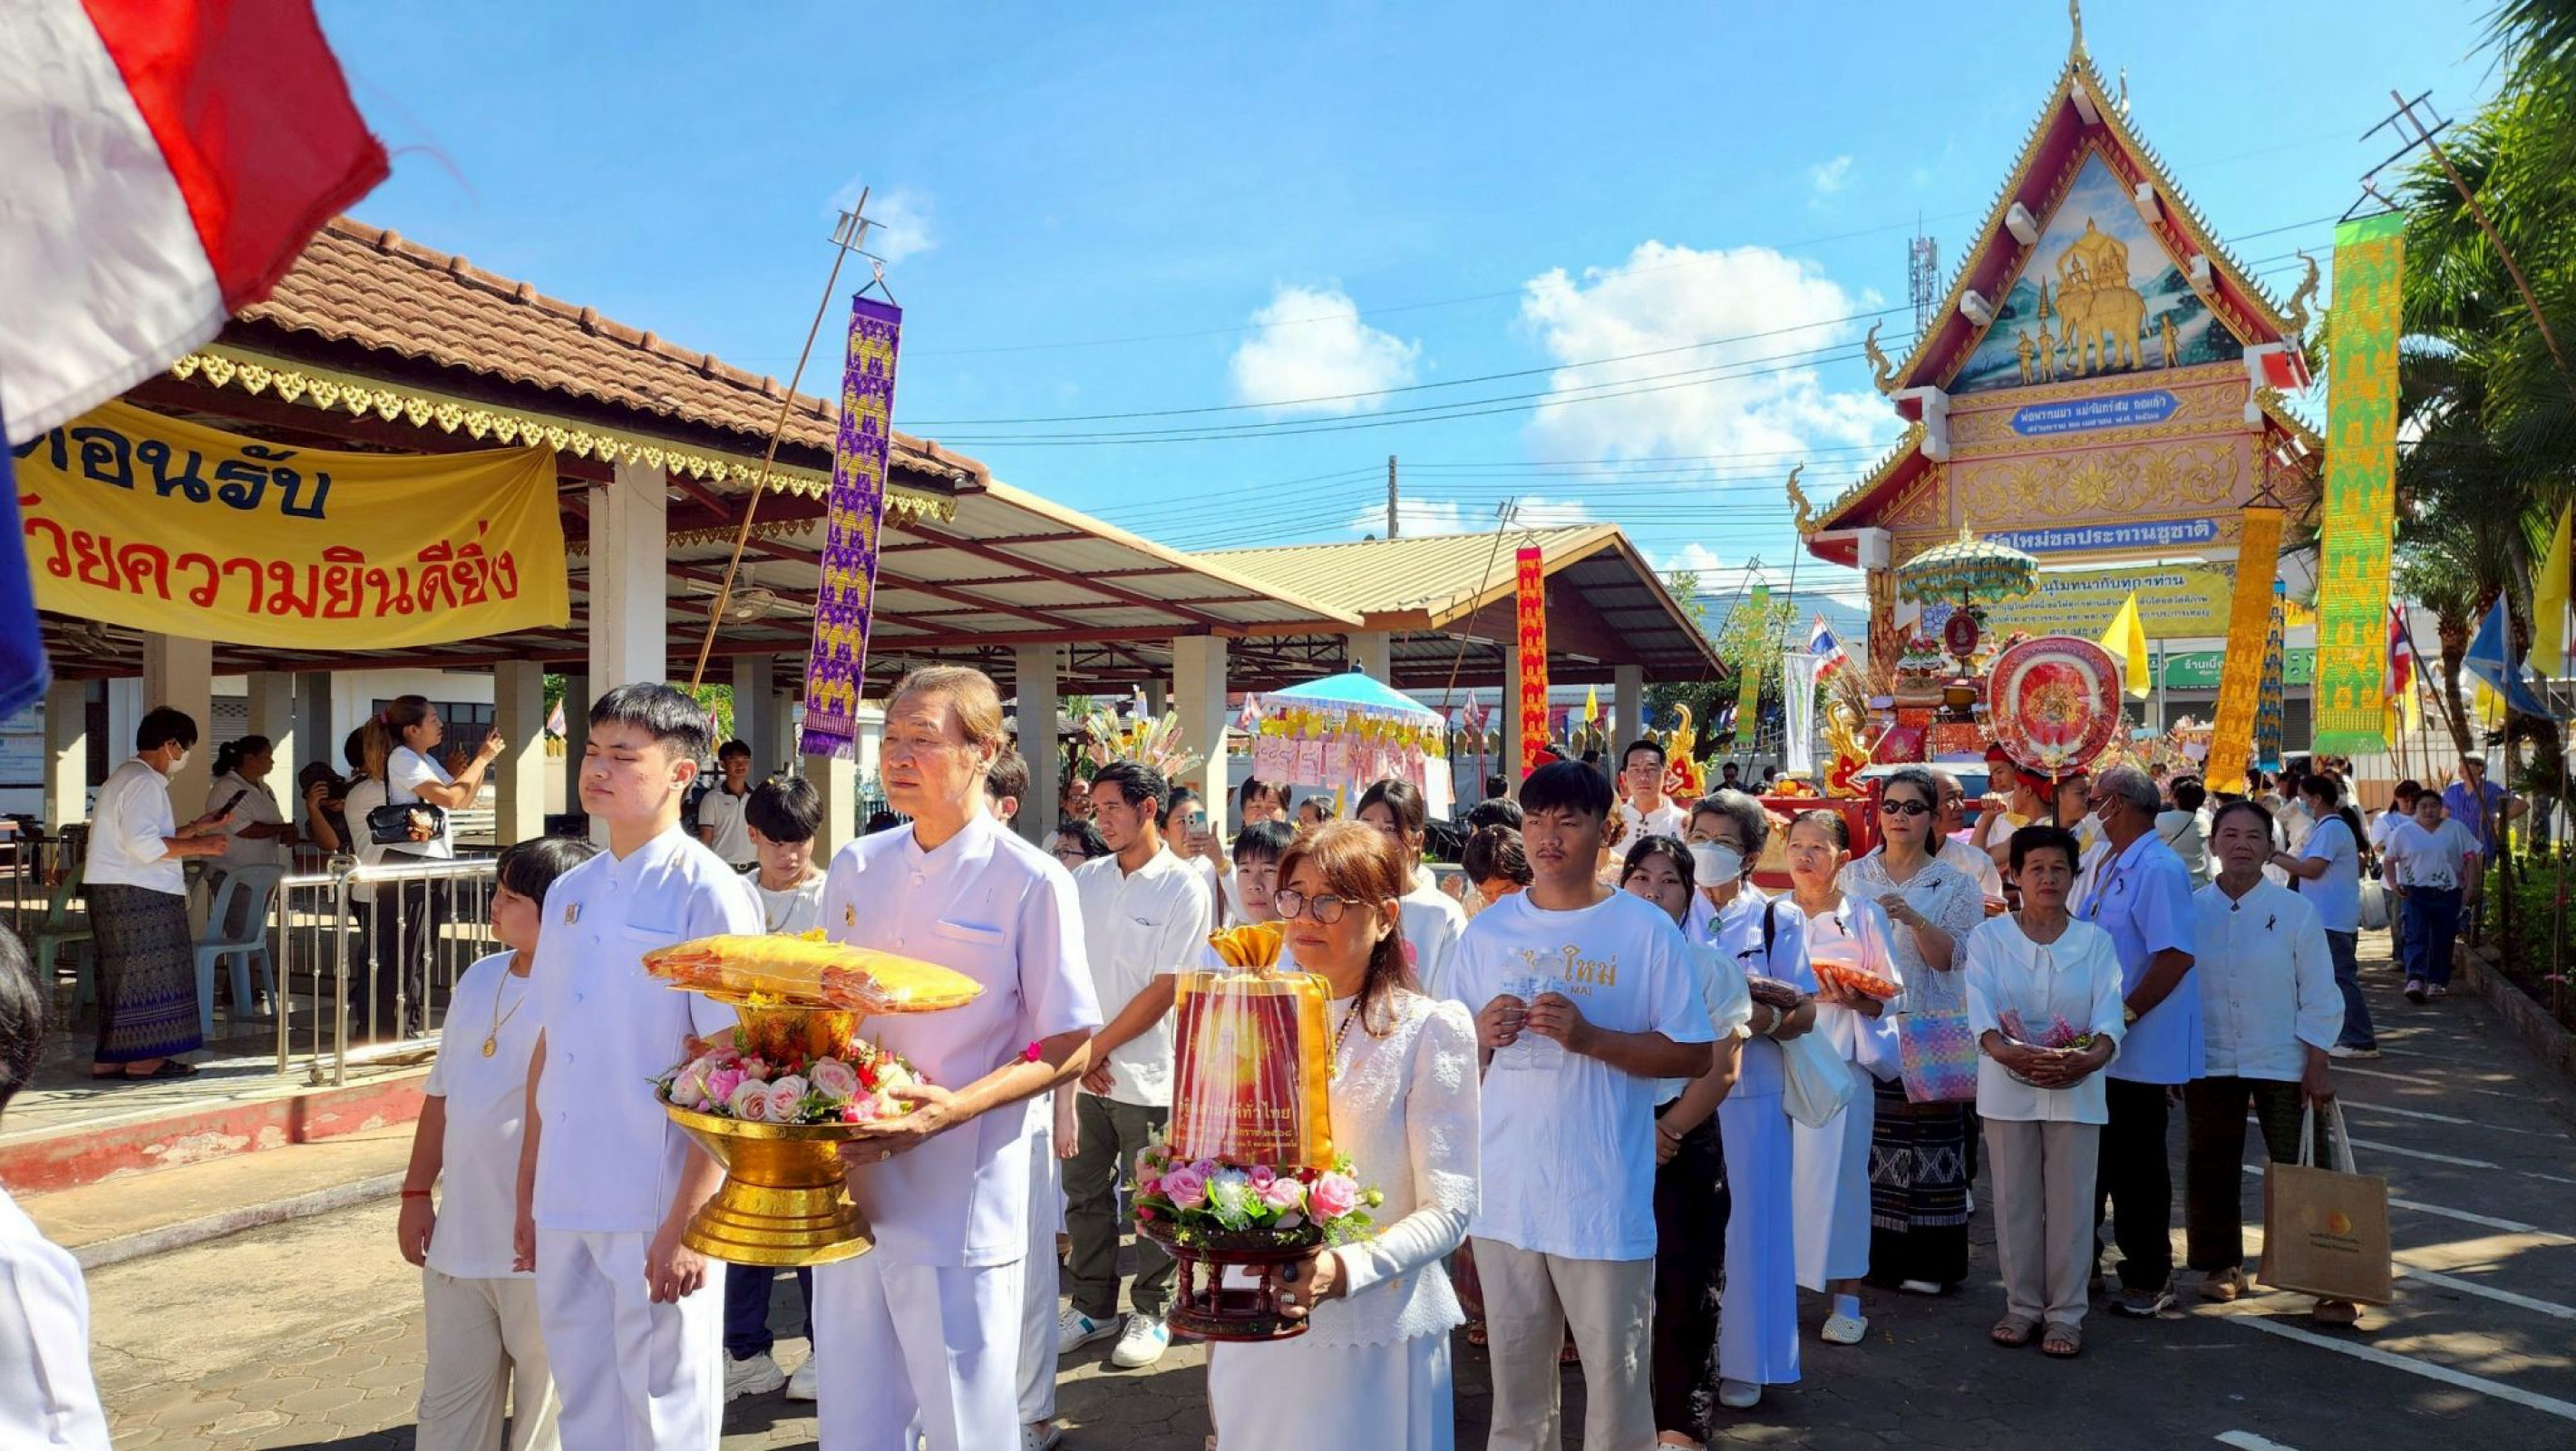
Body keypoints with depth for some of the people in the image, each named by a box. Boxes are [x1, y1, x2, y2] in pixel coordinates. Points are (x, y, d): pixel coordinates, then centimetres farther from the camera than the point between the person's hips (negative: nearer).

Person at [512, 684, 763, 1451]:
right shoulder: (570, 893, 11)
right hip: (567, 1206, 7)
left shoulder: (707, 894, -10)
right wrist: (528, 1195, 15)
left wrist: (688, 1220, -17)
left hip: (656, 1212, -6)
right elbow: (549, 1048, 16)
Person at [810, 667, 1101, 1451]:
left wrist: (952, 1108, -22)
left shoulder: (1031, 883, -10)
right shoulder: (856, 868, 7)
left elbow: (1068, 1048, -9)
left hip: (959, 1205, -5)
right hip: (848, 1186, 5)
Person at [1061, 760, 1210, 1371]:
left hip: (1145, 1075, -5)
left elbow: (1165, 989, -12)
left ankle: (1152, 1313, 21)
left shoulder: (1183, 890, -10)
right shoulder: (1086, 880, 6)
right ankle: (1091, 1307, 27)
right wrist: (1079, 1051, -7)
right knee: (1085, 1193, 13)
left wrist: (1098, 1047, -10)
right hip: (1082, 1070, 5)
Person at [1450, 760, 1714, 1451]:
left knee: (1615, 1373, 5)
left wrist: (1591, 1037, -18)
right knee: (1515, 1375, 15)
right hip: (1504, 1193, 4)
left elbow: (1694, 1055, -6)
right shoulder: (1487, 931, 6)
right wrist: (1481, 1035, -10)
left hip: (1606, 1199, -3)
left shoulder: (1647, 931, -5)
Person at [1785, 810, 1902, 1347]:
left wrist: (1857, 1000, -15)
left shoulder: (1865, 915, 5)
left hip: (1841, 1056, -2)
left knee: (1838, 1172, -1)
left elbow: (1891, 996, 4)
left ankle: (1847, 1299, 9)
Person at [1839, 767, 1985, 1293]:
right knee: (1865, 1135, 1)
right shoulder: (1854, 876, 9)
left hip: (1928, 1028, -2)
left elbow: (1950, 957, -6)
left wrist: (1914, 918, -21)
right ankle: (1872, 1251, 12)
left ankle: (1924, 1261, 8)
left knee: (1924, 1138, -1)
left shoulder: (1954, 883, 3)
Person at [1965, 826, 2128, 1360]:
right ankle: (2023, 1306, 19)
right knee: (2015, 1200, 6)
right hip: (2008, 1087, 0)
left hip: (2076, 1089, 0)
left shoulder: (2094, 941, 6)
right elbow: (1980, 1014, -9)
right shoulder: (1987, 937, 3)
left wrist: (2090, 1057, -25)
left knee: (2070, 1202, 4)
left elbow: (2110, 1016, -5)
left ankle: (2065, 1312, 15)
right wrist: (2012, 1054, -28)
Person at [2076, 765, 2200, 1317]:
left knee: (2136, 1167, 3)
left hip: (2140, 1048, -9)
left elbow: (2176, 956, -24)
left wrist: (2123, 1016, -21)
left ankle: (2148, 1280, 17)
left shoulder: (2159, 869, -17)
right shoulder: (2100, 865, 12)